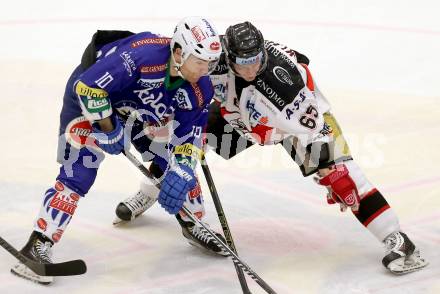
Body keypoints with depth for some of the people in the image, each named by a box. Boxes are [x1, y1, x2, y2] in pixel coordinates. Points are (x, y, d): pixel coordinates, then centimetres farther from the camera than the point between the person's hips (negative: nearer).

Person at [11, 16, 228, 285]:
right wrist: (107, 127, -26)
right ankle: (37, 246, -18)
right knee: (79, 172, -19)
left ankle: (192, 225, 28)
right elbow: (88, 86, -35)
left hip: (138, 109, 7)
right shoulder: (140, 55, -40)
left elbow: (189, 135, -7)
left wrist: (181, 172, -20)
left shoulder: (200, 89, -18)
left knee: (180, 166, 4)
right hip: (89, 99, -7)